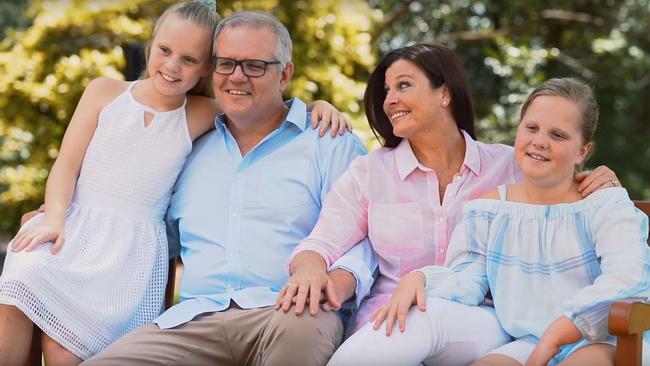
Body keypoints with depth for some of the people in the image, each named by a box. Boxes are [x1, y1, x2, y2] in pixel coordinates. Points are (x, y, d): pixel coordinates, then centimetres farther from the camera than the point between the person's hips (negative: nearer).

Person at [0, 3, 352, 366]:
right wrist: (54, 218, -9)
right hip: (72, 227, 1)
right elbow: (67, 164, 8)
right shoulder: (106, 92, 11)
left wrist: (318, 106, -3)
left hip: (134, 244, -1)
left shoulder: (200, 115, 9)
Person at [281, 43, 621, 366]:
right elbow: (323, 243, 3)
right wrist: (310, 268, -21)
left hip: (477, 320, 1)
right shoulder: (367, 173, 12)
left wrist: (596, 187, -3)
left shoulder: (510, 166, 12)